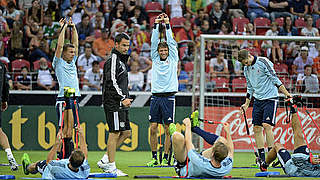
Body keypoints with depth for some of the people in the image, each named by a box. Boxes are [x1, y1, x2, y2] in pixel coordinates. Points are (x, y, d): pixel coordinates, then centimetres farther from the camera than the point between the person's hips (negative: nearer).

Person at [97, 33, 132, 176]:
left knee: (126, 132, 9)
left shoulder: (121, 60, 20)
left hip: (121, 104, 10)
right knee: (115, 132, -9)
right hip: (114, 103, -10)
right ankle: (111, 166, -6)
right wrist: (123, 98, -20)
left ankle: (105, 160, 12)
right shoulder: (113, 61, -11)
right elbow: (112, 82, -19)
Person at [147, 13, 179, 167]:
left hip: (168, 97, -2)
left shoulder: (173, 60, 7)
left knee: (168, 129, -2)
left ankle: (166, 158, 3)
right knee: (153, 128, -1)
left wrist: (167, 24, 1)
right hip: (155, 96, 2)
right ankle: (154, 157, 6)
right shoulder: (155, 59, 13)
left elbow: (171, 42, 1)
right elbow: (154, 42, 7)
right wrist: (156, 24, 3)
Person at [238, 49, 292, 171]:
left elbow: (275, 79, -11)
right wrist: (246, 104, 19)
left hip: (270, 98, -7)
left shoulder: (263, 62, -10)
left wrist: (286, 93, -14)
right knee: (256, 129, 2)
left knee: (267, 126, -17)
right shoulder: (246, 69, 11)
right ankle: (262, 158, 9)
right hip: (258, 100, 7)